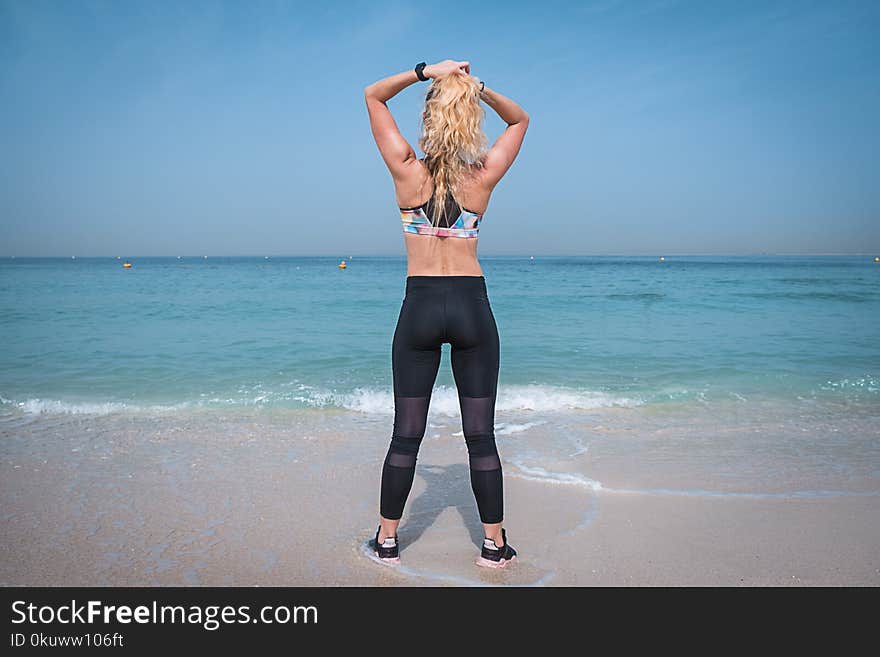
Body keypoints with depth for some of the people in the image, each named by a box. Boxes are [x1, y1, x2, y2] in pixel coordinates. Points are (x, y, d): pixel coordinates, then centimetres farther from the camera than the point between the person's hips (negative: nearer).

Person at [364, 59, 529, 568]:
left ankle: (388, 539, 21)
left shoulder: (408, 171, -5)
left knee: (407, 434, 9)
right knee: (481, 435, 8)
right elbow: (520, 119, 15)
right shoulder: (484, 177, -3)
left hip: (420, 307, 0)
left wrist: (426, 72, -3)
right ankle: (494, 544, 19)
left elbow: (373, 95, 9)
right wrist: (478, 87, -1)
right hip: (472, 307, 1)